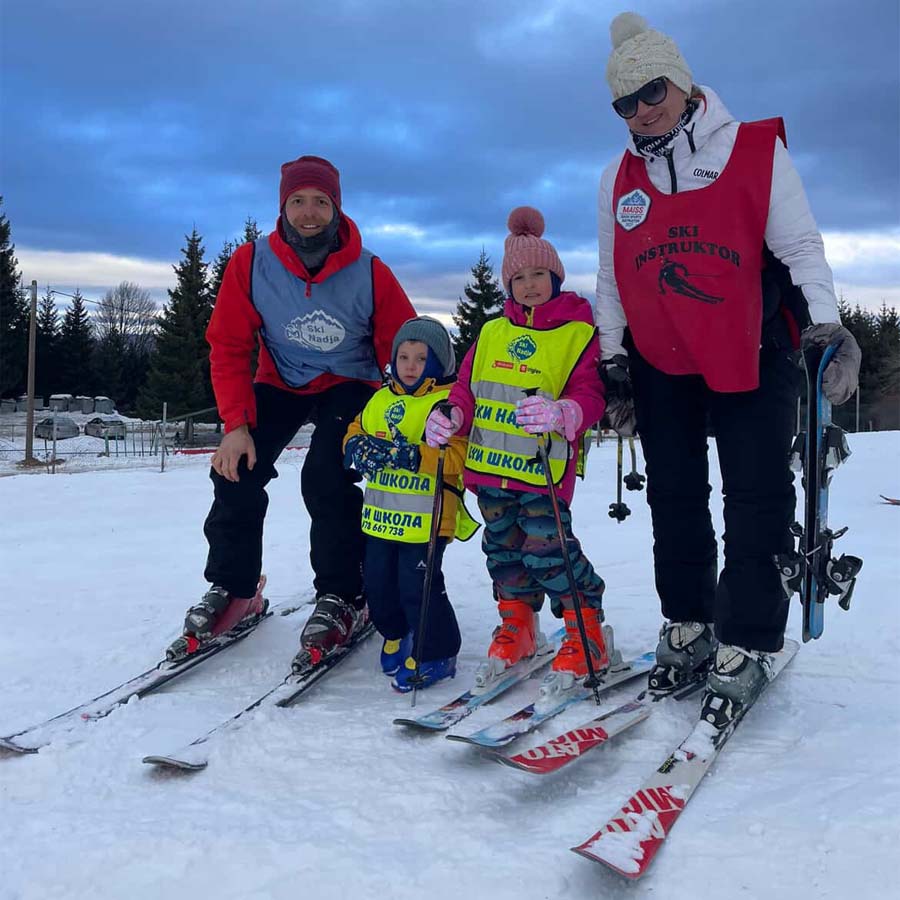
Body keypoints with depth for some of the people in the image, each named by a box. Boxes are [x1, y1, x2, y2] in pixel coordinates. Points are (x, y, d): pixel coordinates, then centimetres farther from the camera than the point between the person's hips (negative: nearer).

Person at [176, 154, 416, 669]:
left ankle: (342, 598, -6)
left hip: (350, 382, -2)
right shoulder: (251, 263, -16)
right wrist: (236, 423, -19)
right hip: (280, 380, 2)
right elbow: (229, 346, -11)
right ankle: (234, 589, 5)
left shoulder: (370, 273, -19)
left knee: (327, 480, -24)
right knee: (237, 472, -15)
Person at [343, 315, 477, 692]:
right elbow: (356, 432, 19)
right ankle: (397, 635, 40)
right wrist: (358, 447, -5)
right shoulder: (380, 400, 12)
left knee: (418, 585, -5)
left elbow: (457, 455, -21)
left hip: (425, 516, -7)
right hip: (381, 514, 7)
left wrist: (413, 455, -29)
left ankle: (436, 653, 14)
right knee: (378, 582, 15)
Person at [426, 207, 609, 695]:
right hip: (489, 462, 5)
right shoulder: (492, 333, 14)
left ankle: (587, 635, 9)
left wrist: (560, 413, -32)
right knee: (503, 548, 14)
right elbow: (467, 388, 15)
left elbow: (589, 395, -10)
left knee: (546, 549, -10)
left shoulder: (579, 332, -1)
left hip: (542, 467, -5)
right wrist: (450, 417, -6)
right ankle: (516, 627, 33)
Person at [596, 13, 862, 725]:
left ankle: (744, 646, 6)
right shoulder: (620, 179, 6)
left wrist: (826, 324, -16)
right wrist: (613, 363, 9)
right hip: (659, 360, 3)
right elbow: (611, 280, 11)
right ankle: (688, 626, 23)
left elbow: (799, 246, -4)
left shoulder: (756, 151, -4)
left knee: (757, 498, -4)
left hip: (752, 352, -3)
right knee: (674, 499, 9)